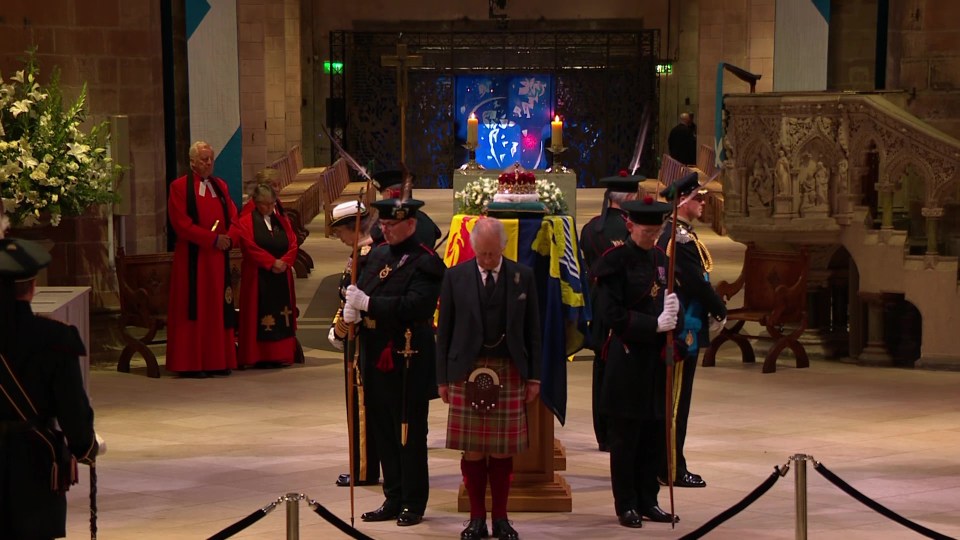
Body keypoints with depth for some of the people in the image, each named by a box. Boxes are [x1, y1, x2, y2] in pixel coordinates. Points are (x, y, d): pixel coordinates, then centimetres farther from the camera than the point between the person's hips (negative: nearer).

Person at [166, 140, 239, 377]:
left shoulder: (220, 186, 15)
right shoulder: (179, 187, -4)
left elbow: (233, 217, 12)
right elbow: (182, 224, -12)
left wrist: (228, 238, -10)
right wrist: (213, 239, -16)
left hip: (219, 257, 6)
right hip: (192, 258, -6)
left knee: (219, 309, 6)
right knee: (194, 310, -4)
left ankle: (218, 360, 11)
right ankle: (190, 364, -1)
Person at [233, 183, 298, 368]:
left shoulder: (282, 220, 15)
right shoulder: (246, 221, -1)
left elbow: (293, 245, 7)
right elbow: (250, 247, -12)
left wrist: (284, 262, -12)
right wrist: (272, 262, -18)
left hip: (281, 276, 5)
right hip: (258, 278, -5)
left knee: (282, 316, 4)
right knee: (260, 317, -6)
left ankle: (280, 355, 8)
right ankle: (260, 357, -4)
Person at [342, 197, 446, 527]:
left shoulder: (425, 263, -11)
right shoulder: (378, 255, 13)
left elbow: (413, 306, -22)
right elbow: (361, 290, 13)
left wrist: (368, 303, -21)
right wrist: (352, 310, -9)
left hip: (408, 362, -7)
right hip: (376, 359, 7)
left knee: (410, 434, 1)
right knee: (383, 432, 12)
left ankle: (413, 505, 10)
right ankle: (393, 500, 22)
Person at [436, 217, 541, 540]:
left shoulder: (523, 277, 4)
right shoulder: (455, 277, 3)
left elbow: (532, 330, 7)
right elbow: (444, 331, 5)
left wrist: (534, 377, 4)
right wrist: (442, 377, 1)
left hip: (509, 372, 0)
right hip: (467, 373, 0)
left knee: (502, 451, 3)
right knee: (472, 451, 2)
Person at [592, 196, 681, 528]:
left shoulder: (659, 258, 11)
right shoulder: (616, 261, -10)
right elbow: (611, 315, -15)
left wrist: (672, 311, -5)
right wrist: (654, 324, -20)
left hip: (656, 358, 7)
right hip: (627, 360, -6)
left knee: (653, 435, 10)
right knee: (625, 436, 1)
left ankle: (648, 501, 18)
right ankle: (626, 505, 9)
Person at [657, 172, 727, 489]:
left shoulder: (671, 234, 14)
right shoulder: (681, 237, -18)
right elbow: (696, 282, -20)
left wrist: (712, 310, 9)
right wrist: (720, 311, -6)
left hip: (678, 328, 11)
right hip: (685, 330, -11)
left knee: (671, 399, 14)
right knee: (676, 400, -4)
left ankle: (665, 465, 21)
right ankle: (672, 469, 1)